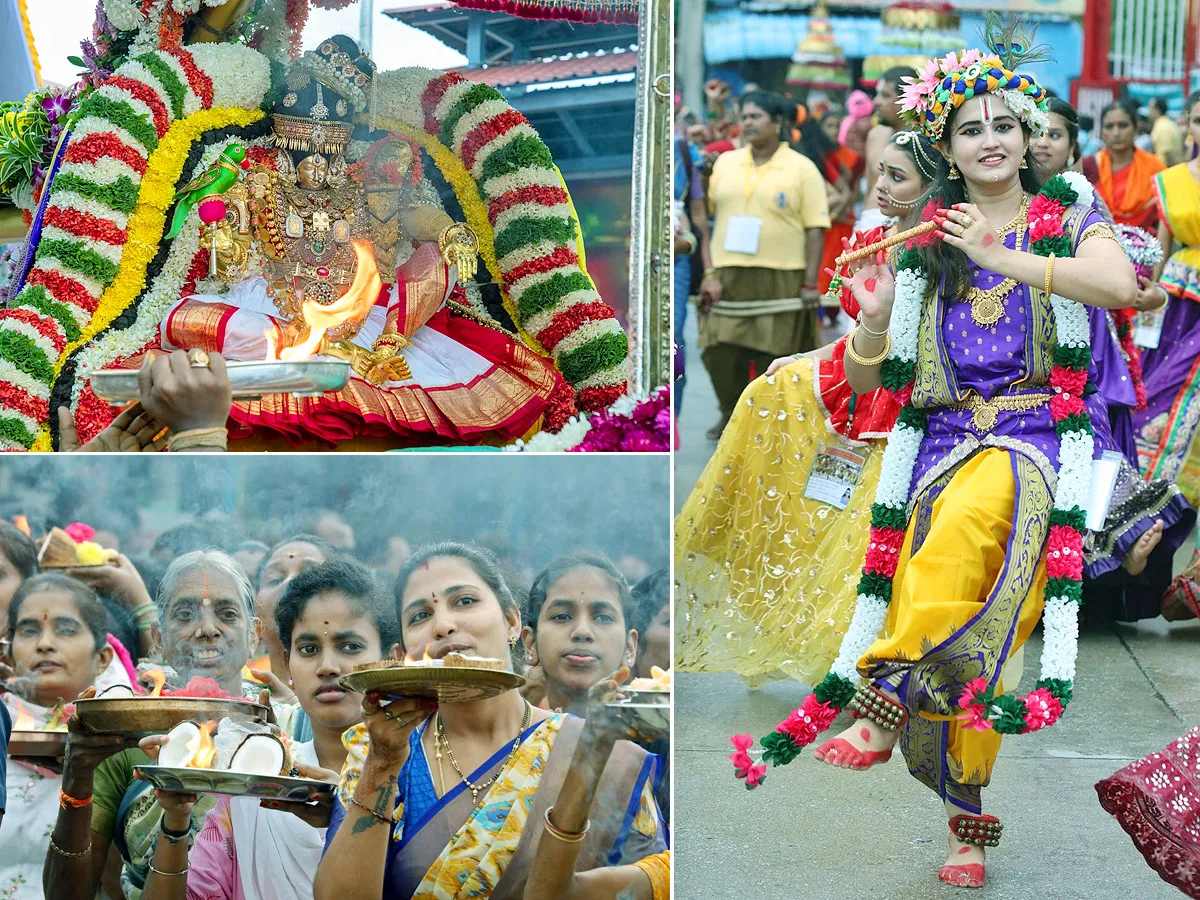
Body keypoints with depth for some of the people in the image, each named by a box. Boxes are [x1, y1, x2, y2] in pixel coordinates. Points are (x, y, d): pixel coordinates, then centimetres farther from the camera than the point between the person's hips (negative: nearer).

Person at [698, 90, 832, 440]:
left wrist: (811, 283, -9)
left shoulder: (801, 168, 0)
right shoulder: (725, 163, 11)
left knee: (773, 357, 1)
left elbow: (815, 229, -3)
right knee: (719, 355, 2)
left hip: (780, 280, -3)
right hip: (728, 279, 3)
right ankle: (731, 417, 24)